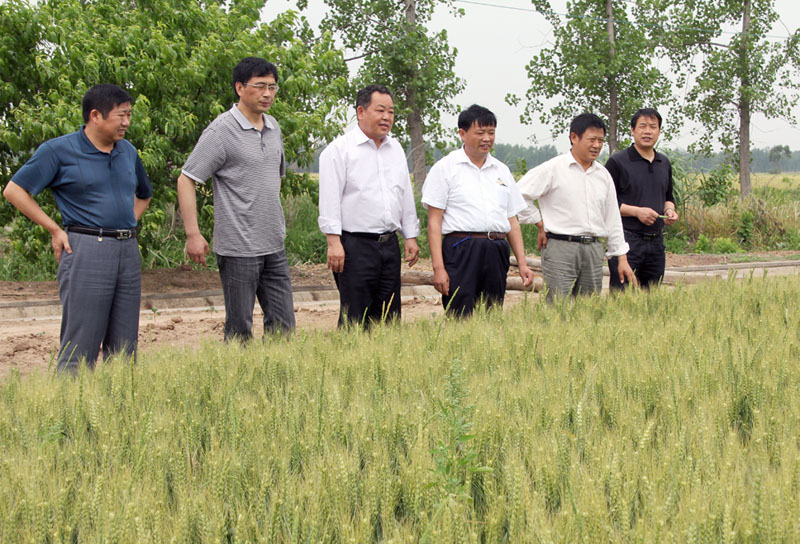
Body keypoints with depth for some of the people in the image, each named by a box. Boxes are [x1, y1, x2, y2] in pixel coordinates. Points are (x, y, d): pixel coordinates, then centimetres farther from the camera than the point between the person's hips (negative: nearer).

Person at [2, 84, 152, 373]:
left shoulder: (128, 151, 15)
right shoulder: (59, 150, -3)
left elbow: (143, 194, 33)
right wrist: (55, 230, -4)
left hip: (128, 251, 6)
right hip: (85, 251, -6)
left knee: (124, 349, 7)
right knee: (80, 349, -8)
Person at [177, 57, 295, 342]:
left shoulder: (273, 127, 12)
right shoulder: (222, 131, -10)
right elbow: (186, 180, -10)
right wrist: (193, 234, -16)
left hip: (274, 245, 7)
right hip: (238, 247, -7)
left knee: (283, 327, 7)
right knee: (240, 329, 0)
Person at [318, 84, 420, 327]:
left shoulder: (395, 149, 16)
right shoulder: (339, 149, -5)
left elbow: (406, 196, 21)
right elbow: (329, 200, -10)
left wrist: (411, 237, 16)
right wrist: (334, 242, -17)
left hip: (389, 244, 7)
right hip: (355, 245, -6)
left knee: (388, 318, 7)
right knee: (354, 320, -6)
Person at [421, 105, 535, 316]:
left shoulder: (502, 171, 18)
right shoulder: (445, 168, 3)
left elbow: (512, 221, 20)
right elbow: (434, 221, -2)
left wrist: (522, 263, 11)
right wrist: (438, 267, -11)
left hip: (496, 254, 5)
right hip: (461, 251, -5)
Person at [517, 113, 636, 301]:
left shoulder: (603, 174, 14)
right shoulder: (553, 169, -4)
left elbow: (613, 219, 17)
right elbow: (520, 195, -7)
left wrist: (622, 259, 14)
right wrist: (540, 225, -3)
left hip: (593, 249, 6)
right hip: (560, 247, -6)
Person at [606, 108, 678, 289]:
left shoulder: (664, 164, 15)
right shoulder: (617, 162, -5)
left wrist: (670, 210, 4)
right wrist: (637, 211, -16)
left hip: (656, 241, 6)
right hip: (626, 239, -6)